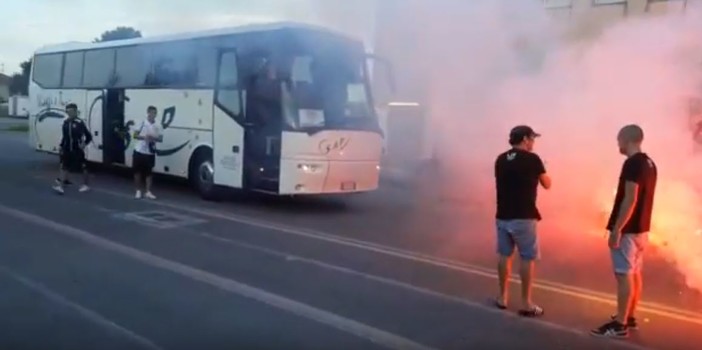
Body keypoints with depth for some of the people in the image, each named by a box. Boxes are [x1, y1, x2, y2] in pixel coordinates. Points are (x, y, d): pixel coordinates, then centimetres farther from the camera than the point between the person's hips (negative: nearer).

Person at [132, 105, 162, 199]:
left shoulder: (157, 126, 1)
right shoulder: (142, 123, -4)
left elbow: (160, 138, 0)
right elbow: (135, 135, -4)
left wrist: (153, 138, -19)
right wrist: (144, 137, -22)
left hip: (150, 152, 1)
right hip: (139, 151, -1)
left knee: (149, 172, 4)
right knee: (137, 171, 6)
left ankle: (148, 191, 12)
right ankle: (138, 190, 19)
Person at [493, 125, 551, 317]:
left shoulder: (500, 159, 6)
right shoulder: (532, 159, -9)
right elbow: (547, 184, 3)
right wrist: (539, 171, 21)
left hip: (503, 216, 6)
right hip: (523, 217, -6)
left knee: (504, 255, 14)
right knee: (527, 258, 2)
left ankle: (502, 297, 22)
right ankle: (526, 303, 5)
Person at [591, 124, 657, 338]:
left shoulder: (632, 164, -18)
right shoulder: (649, 163, 12)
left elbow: (630, 200, -23)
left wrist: (617, 229, -20)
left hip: (627, 229, -10)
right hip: (641, 228, 10)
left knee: (624, 275, -6)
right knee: (634, 274, 14)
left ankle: (620, 325, -3)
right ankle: (629, 318, 23)